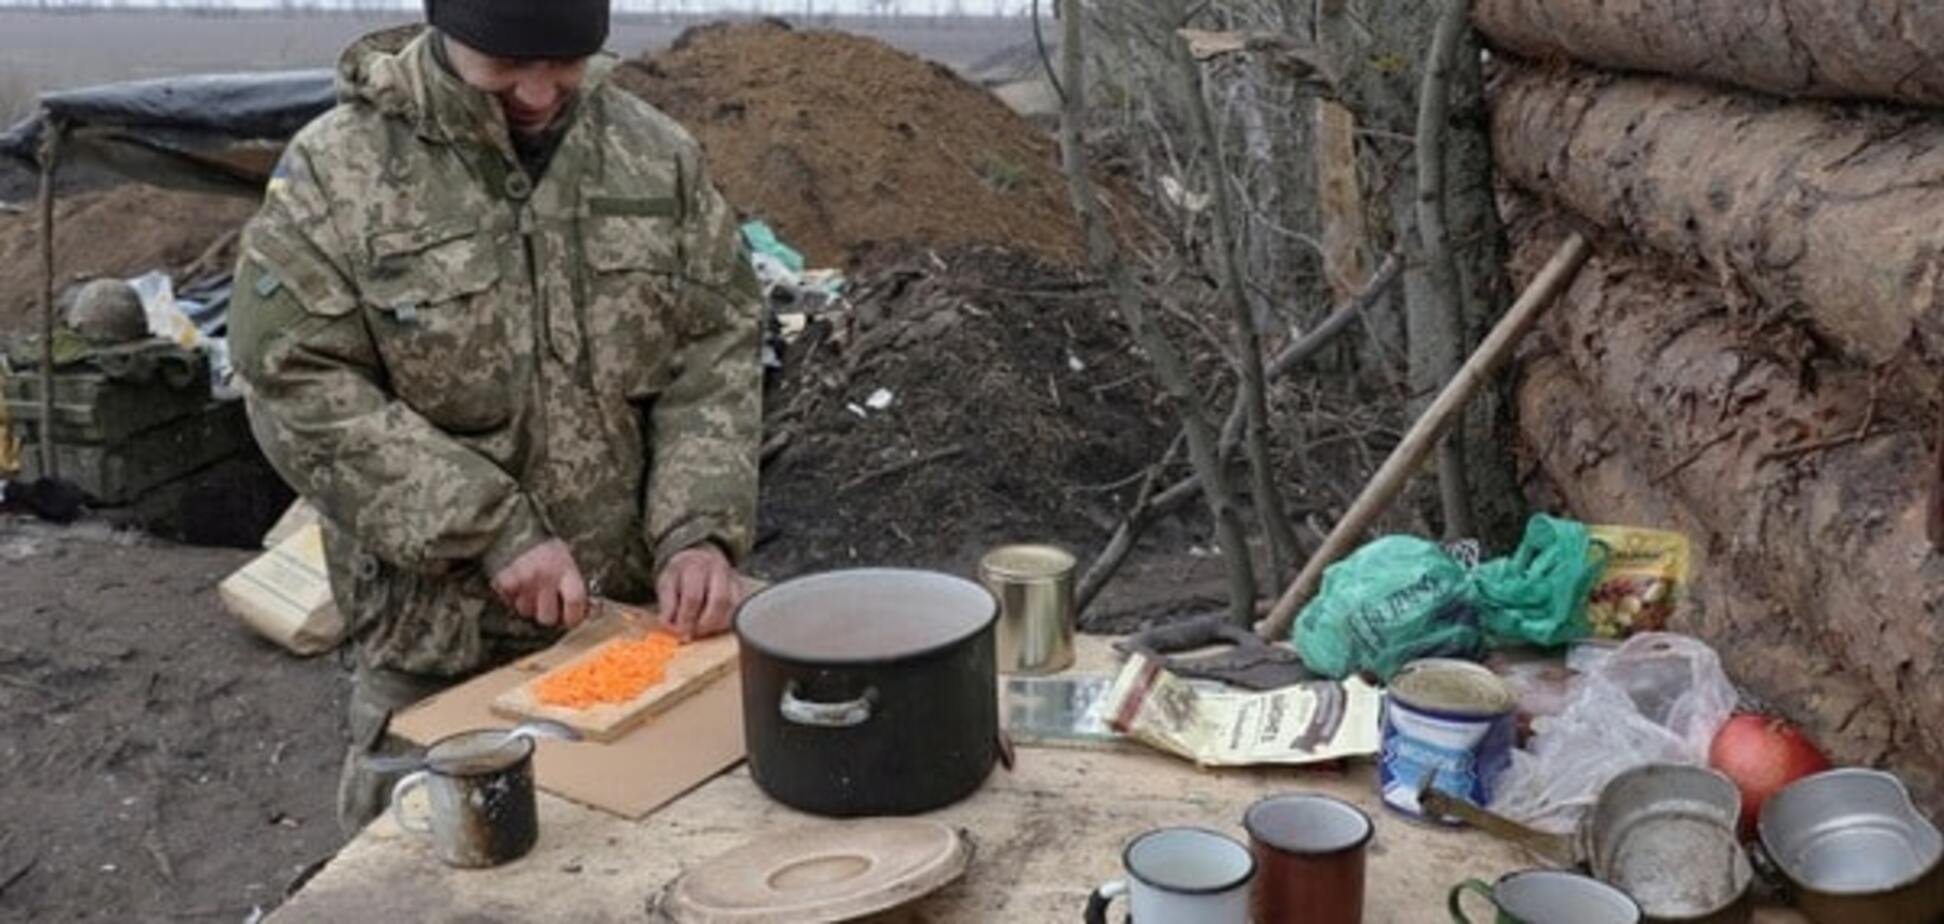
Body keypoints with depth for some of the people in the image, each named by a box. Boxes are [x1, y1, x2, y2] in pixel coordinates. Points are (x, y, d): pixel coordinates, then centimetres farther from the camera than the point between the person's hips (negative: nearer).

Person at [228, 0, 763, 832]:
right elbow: (301, 389, -13)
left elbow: (714, 352, 1)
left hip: (640, 614, 3)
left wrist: (697, 531, -13)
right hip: (439, 643, -3)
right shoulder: (335, 171, -9)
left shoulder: (656, 155, 0)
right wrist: (492, 531, -19)